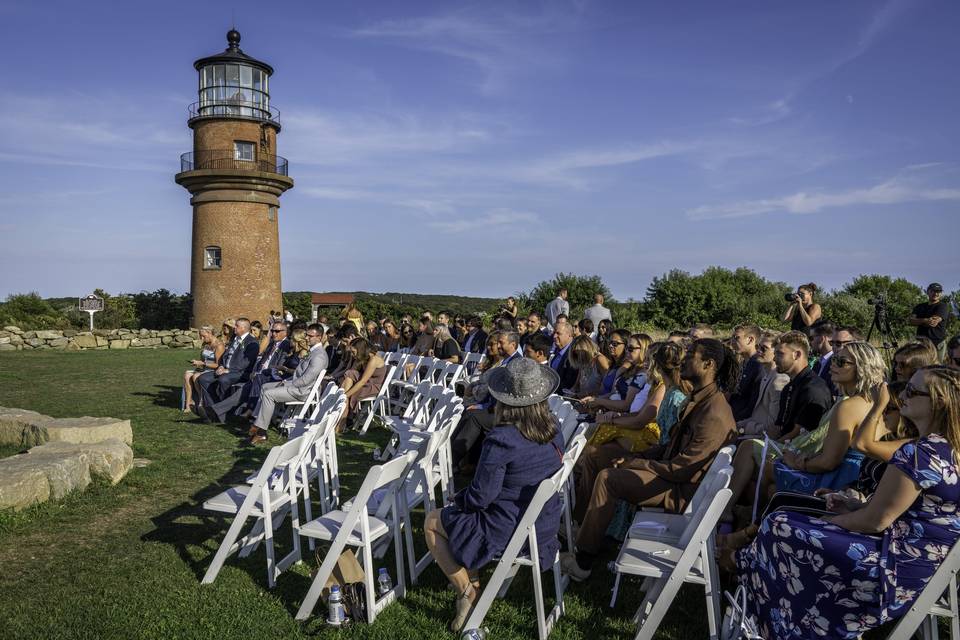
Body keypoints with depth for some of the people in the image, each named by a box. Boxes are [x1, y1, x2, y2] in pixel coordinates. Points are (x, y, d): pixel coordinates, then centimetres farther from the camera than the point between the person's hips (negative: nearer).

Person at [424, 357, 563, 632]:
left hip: (508, 534, -7)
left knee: (432, 522, 14)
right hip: (545, 527, 7)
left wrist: (458, 499, 1)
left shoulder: (501, 440, -29)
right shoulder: (554, 432, -7)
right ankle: (472, 581, 31)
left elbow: (480, 497, -22)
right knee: (470, 516, 31)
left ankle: (468, 592, 11)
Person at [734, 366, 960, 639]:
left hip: (897, 566, -9)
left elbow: (875, 521, -20)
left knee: (779, 527, -3)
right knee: (795, 520, 15)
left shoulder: (919, 453, -24)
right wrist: (852, 508, 9)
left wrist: (830, 520, -3)